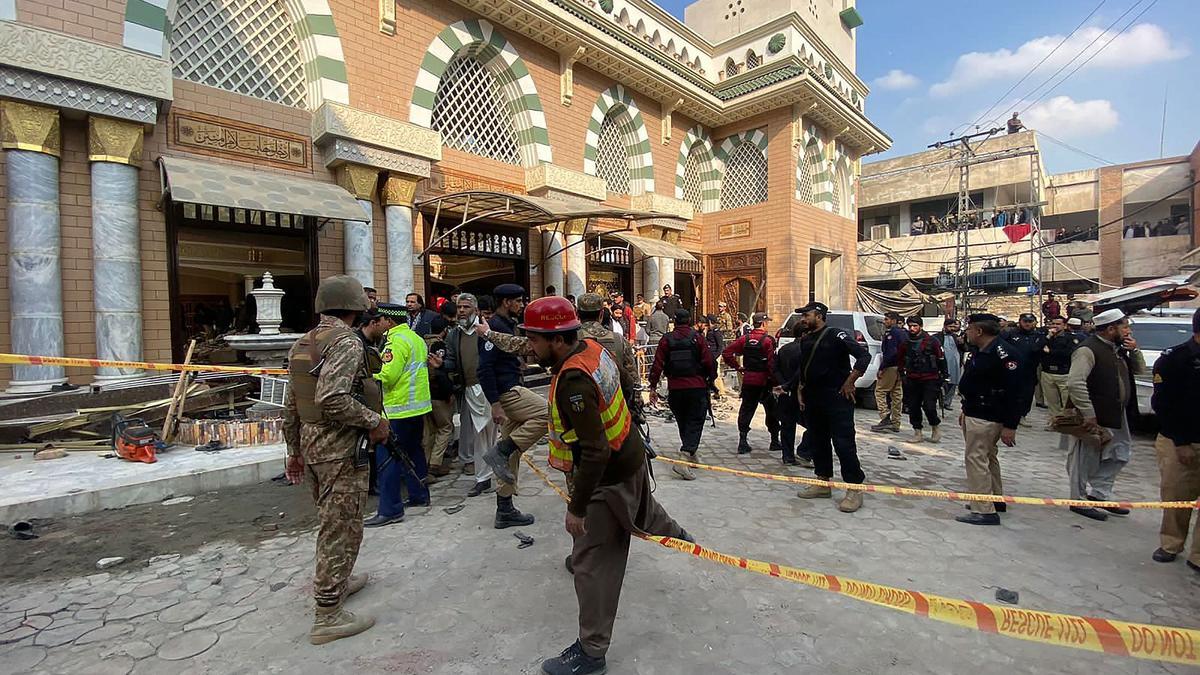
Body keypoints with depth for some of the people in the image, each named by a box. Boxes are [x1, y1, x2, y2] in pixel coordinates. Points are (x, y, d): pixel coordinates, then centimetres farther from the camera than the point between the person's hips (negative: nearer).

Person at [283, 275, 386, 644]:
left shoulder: (303, 343, 12)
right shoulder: (346, 342, -17)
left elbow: (291, 406, 16)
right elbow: (332, 399, -30)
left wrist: (295, 451, 22)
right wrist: (374, 421, -18)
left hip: (311, 445, 10)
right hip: (340, 448, -9)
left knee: (330, 521, 24)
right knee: (342, 528, 1)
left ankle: (335, 582, 42)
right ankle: (327, 616, 10)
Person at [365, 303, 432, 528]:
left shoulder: (397, 340, -15)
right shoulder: (416, 338, 14)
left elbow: (387, 376, -21)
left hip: (398, 409, -10)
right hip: (418, 406, 10)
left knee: (386, 456, -5)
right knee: (412, 450, 19)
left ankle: (390, 510, -2)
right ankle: (419, 495, 27)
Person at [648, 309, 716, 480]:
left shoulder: (666, 339, 1)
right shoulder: (697, 338, -3)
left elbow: (657, 365, -4)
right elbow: (709, 362, -6)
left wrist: (653, 387, 1)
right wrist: (711, 380, 10)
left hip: (675, 389, 2)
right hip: (697, 388, -2)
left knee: (683, 422, 18)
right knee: (695, 422, 1)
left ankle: (691, 453, 34)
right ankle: (685, 457, -16)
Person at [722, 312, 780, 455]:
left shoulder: (745, 339, 2)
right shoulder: (768, 340, -11)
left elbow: (726, 353, -3)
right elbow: (772, 363, -17)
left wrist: (737, 367, 3)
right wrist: (774, 381, -9)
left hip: (748, 381, 4)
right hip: (764, 382, -4)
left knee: (746, 410, 8)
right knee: (772, 411, 12)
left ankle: (743, 442, 5)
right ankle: (775, 442, 20)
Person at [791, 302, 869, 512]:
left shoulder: (836, 335, -10)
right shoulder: (805, 340, 13)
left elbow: (864, 355, -15)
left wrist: (849, 382, -16)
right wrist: (799, 390, 15)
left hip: (837, 398, -8)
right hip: (812, 400, 8)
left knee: (843, 443, -7)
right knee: (817, 442, 12)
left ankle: (854, 490, 2)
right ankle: (823, 483, 24)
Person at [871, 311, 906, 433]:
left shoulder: (891, 333, -13)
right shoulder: (903, 333, 17)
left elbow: (890, 353, -21)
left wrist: (881, 368, -20)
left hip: (891, 367, -9)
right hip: (901, 367, 9)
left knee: (880, 391, -2)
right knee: (897, 394, 11)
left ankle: (885, 419, -9)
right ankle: (895, 424, 16)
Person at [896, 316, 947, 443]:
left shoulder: (932, 342, -6)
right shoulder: (905, 344, 6)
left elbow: (941, 359, 0)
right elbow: (899, 359, 19)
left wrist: (942, 376, 1)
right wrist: (902, 374, 13)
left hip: (930, 380, -4)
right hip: (912, 380, 4)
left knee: (929, 406, -10)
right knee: (913, 407, 5)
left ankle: (936, 427, 16)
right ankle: (917, 432, 17)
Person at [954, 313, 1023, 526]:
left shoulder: (1003, 352, -21)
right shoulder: (979, 351, 11)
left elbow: (1014, 390, -24)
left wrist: (1010, 426, -24)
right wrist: (966, 410, 23)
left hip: (986, 418, -11)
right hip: (975, 415, 11)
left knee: (975, 459, -8)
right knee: (987, 458, 21)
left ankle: (984, 511, 0)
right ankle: (996, 500, 35)